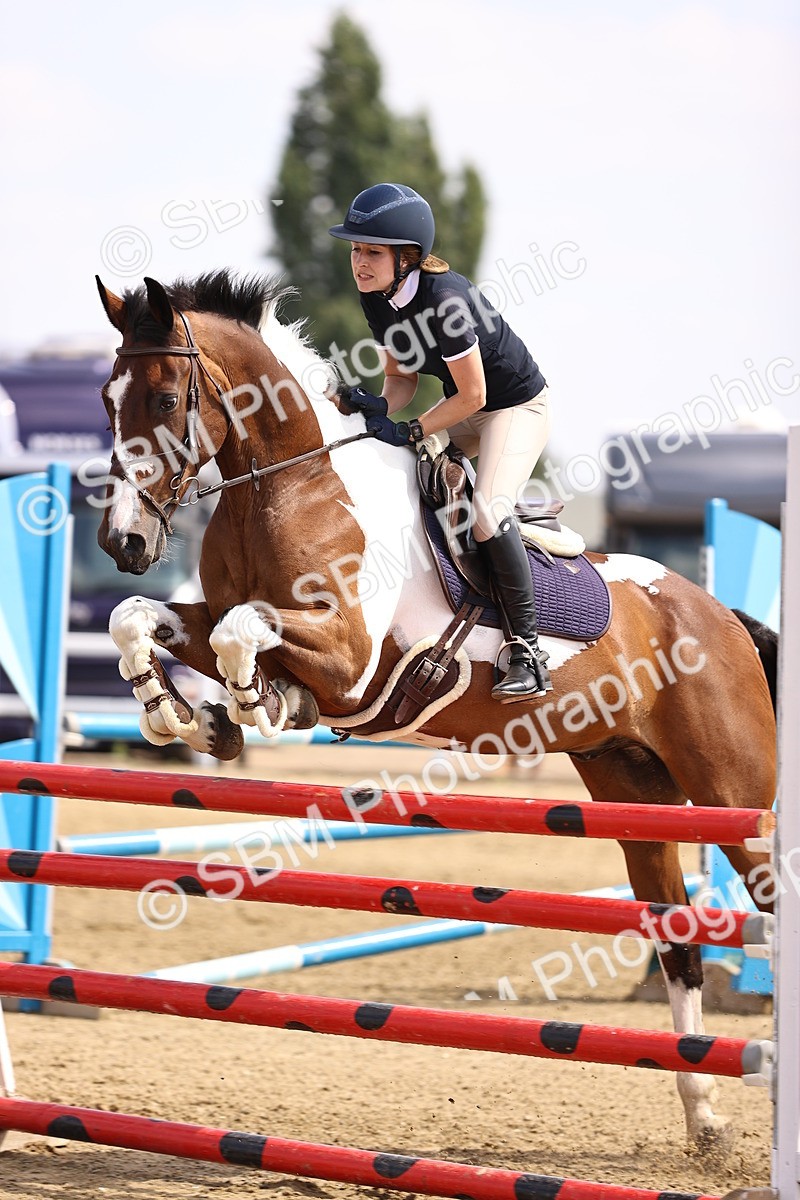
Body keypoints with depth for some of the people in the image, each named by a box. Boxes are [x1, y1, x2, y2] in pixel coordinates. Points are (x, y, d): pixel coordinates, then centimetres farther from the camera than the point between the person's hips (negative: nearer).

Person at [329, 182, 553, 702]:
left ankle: (528, 650, -18)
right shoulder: (377, 298, -9)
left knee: (487, 511, -25)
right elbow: (401, 376, 2)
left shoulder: (443, 299, -33)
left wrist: (409, 431, -24)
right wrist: (383, 410, -18)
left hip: (517, 405, -9)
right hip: (466, 406, 9)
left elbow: (472, 396, -25)